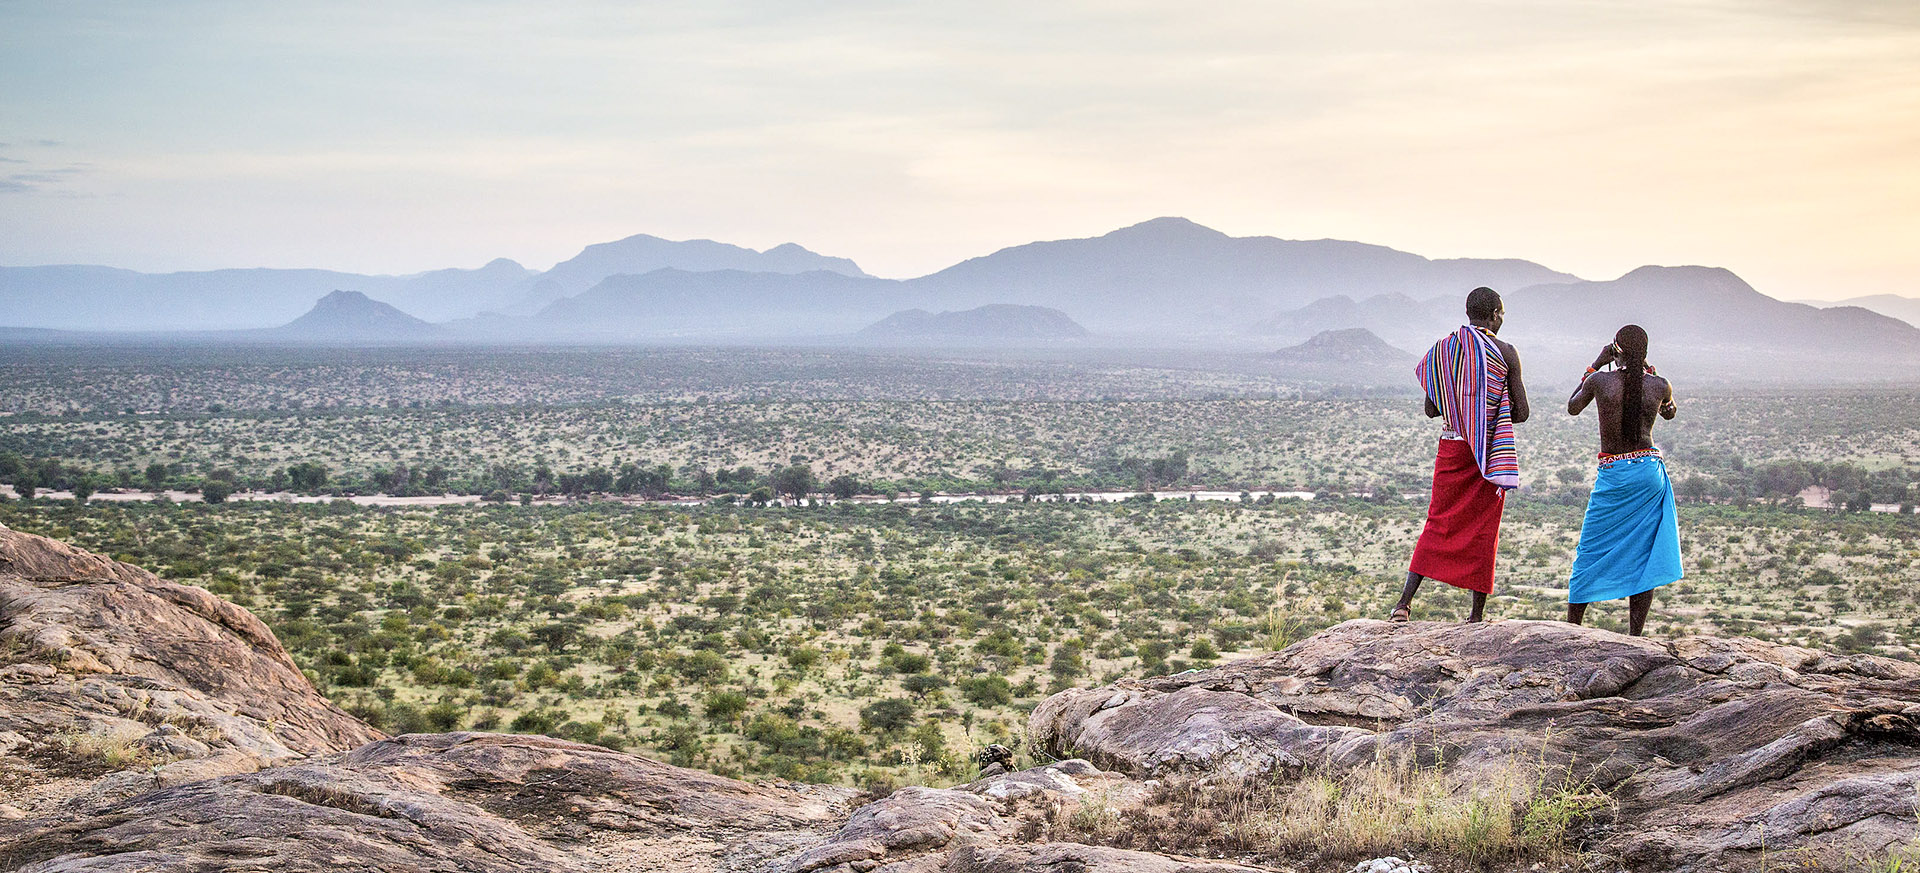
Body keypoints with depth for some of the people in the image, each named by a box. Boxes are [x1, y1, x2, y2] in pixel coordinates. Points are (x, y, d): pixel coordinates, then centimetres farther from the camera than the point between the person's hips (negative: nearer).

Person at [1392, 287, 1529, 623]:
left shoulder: (1443, 349, 2)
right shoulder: (1506, 353, -4)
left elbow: (1431, 410, 5)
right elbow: (1521, 413, -3)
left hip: (1452, 446, 2)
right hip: (1492, 452, -2)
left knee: (1438, 523, 7)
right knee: (1483, 530, 6)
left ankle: (1406, 600, -7)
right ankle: (1477, 614, 10)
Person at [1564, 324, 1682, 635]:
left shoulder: (1599, 381, -9)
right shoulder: (1660, 386, -2)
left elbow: (1572, 408, 12)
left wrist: (1596, 364, 15)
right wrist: (1648, 370, 21)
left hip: (1613, 476, -2)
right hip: (1650, 471, 2)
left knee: (1591, 552, 8)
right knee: (1643, 555, 7)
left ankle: (1571, 631, 10)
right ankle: (1635, 636, 7)